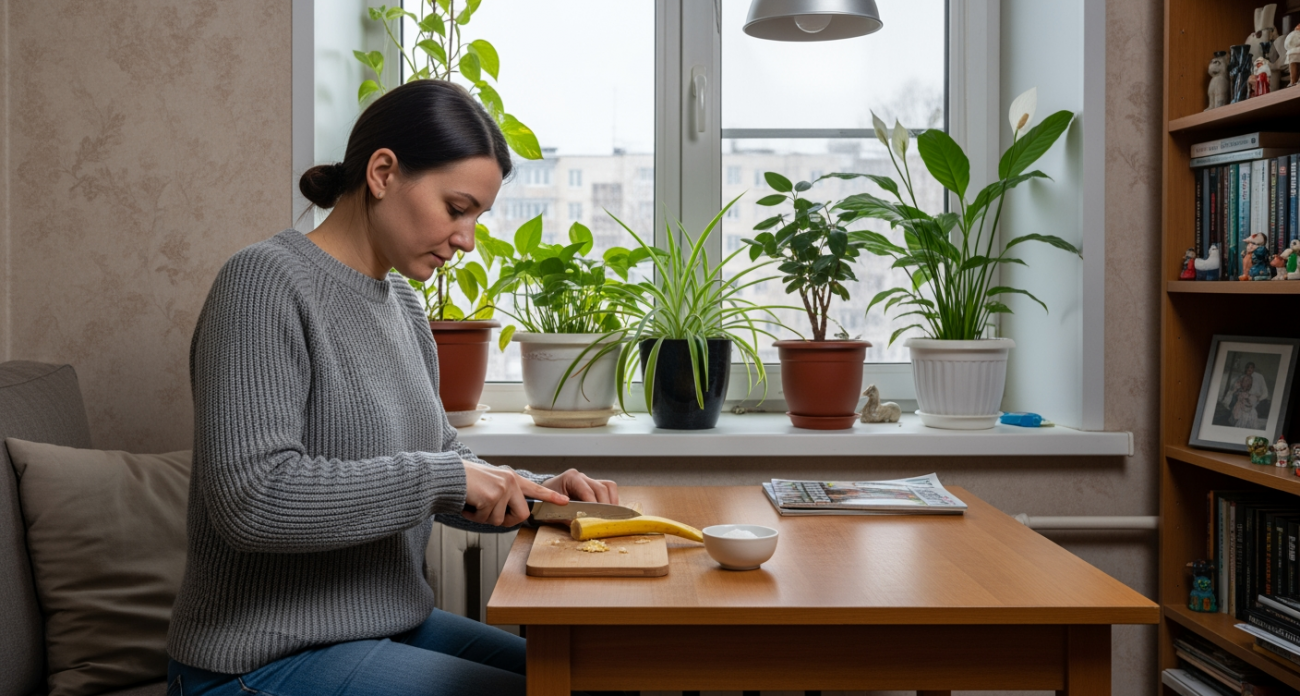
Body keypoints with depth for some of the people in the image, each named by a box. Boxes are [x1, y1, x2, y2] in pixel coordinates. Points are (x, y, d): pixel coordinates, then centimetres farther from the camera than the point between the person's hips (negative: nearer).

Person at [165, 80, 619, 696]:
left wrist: (537, 492, -2)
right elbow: (250, 496, -27)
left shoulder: (401, 301, 9)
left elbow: (440, 458, 16)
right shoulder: (266, 281, -17)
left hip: (392, 624, 9)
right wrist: (445, 477, -23)